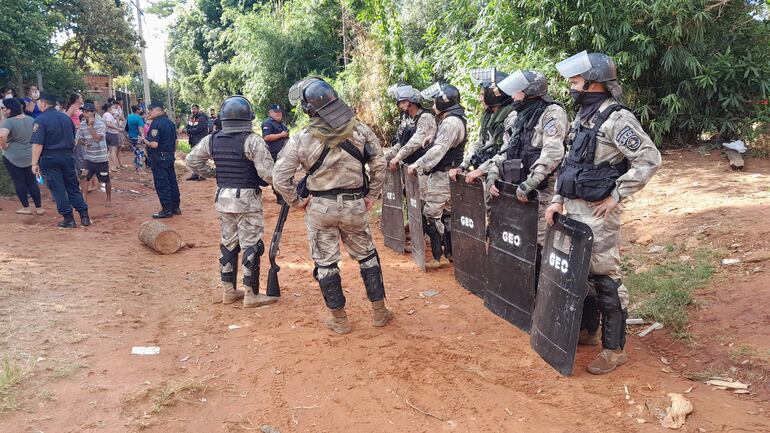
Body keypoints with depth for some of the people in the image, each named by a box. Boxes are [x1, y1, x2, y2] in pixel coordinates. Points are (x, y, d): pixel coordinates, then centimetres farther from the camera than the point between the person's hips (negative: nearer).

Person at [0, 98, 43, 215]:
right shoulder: (31, 119, 4)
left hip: (12, 157, -6)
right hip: (30, 156, 6)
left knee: (19, 182, 5)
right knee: (32, 181, 12)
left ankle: (26, 208, 11)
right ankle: (39, 208, 13)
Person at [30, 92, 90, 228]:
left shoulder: (40, 119, -11)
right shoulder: (66, 117, 9)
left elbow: (38, 144, -17)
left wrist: (35, 163, -14)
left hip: (50, 158, -5)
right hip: (68, 156, 5)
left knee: (58, 189, 2)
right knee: (73, 187, 12)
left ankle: (68, 219, 3)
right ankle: (84, 216, 8)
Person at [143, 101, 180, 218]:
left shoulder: (156, 124, -17)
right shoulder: (170, 122, 10)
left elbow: (154, 144, -23)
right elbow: (175, 141, 16)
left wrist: (145, 140, -6)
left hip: (159, 158, -9)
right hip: (170, 156, 9)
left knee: (161, 184, -3)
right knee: (172, 181, 12)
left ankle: (167, 210, 0)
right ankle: (175, 207, 19)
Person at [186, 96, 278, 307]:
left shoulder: (212, 140, 3)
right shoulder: (253, 141, -16)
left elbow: (192, 160, 13)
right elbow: (267, 174, -21)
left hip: (223, 198, 6)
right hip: (247, 199, -6)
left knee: (228, 243, 17)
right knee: (251, 246, 3)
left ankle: (229, 291, 25)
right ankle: (251, 295, 8)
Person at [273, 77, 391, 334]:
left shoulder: (301, 139, -11)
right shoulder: (359, 130, -5)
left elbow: (280, 177, -11)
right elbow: (379, 163, 0)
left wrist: (296, 202, 3)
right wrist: (372, 195, 9)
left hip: (319, 207, -2)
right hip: (355, 206, 2)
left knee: (325, 262, 11)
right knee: (367, 256, 18)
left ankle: (339, 319, 20)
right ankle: (379, 312, 25)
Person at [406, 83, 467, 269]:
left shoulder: (451, 122, -18)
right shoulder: (454, 120, 15)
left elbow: (438, 150, -27)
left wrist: (417, 165, -26)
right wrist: (434, 139, 11)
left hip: (442, 175, -11)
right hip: (446, 175, 11)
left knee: (431, 215, -8)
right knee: (446, 214, 15)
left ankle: (436, 258, -4)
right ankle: (450, 252, 24)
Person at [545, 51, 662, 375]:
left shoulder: (616, 118, -13)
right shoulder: (582, 117, 13)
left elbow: (649, 159, -17)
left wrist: (617, 195, -17)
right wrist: (558, 199, 11)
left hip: (598, 212, -9)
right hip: (572, 208, 9)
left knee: (605, 278, -1)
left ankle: (614, 349, 11)